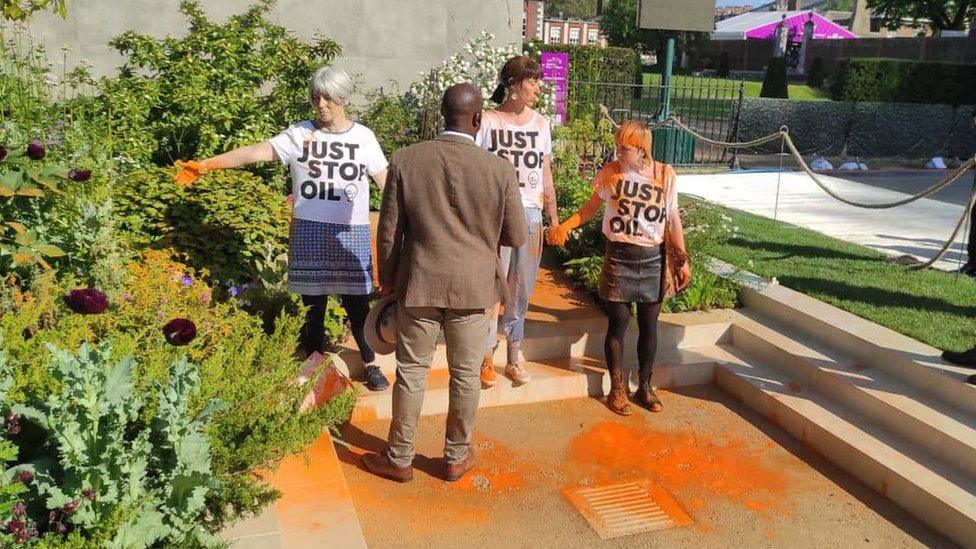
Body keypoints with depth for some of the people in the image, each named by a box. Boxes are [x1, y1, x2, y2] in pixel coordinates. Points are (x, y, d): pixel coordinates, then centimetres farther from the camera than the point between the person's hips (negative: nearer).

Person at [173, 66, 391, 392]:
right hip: (309, 232, 1)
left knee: (356, 303, 4)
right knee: (312, 302, 9)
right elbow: (257, 151, -7)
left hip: (352, 233, 0)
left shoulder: (363, 137, 3)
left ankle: (370, 364, 22)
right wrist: (206, 165, -13)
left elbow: (386, 181, 5)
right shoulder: (299, 133, 1)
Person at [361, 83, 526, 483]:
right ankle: (456, 457, 30)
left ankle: (400, 459, 26)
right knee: (465, 374, 14)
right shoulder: (500, 170, -11)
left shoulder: (404, 161, -8)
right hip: (473, 286, 0)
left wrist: (388, 281, 12)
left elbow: (389, 232, -2)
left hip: (419, 283, 1)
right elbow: (516, 238, -3)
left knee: (411, 371, 13)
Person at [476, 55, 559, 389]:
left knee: (522, 289, 9)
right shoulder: (488, 122, -3)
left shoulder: (541, 124, 10)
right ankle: (487, 358, 12)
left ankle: (513, 357, 22)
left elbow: (546, 176, 14)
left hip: (531, 214, 4)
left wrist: (554, 218, 13)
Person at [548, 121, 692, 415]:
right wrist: (564, 226, -5)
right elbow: (592, 205, 8)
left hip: (653, 259, 1)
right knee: (619, 323, 3)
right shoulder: (610, 172, -4)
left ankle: (645, 386, 27)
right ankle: (617, 389, 19)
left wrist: (683, 261, 4)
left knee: (649, 325, 10)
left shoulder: (665, 175, -3)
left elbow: (673, 220, 4)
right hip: (618, 258, -1)